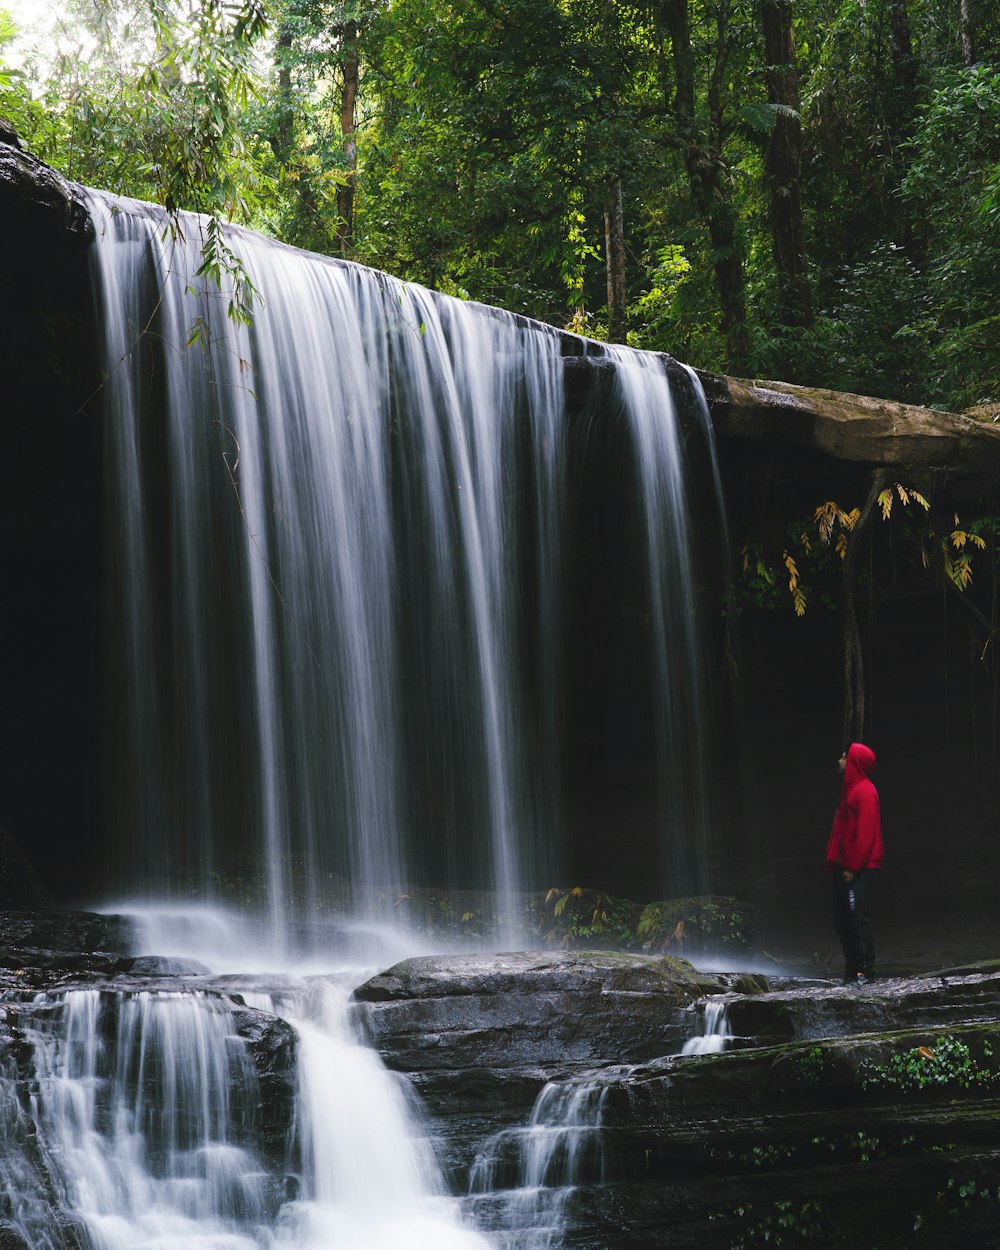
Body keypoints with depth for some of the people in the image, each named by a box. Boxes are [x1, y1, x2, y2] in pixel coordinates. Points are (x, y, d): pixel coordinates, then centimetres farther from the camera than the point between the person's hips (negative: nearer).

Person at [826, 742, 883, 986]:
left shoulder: (864, 791, -10)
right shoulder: (850, 789, 20)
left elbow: (866, 832, -17)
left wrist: (852, 866, -19)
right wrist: (834, 862, 16)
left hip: (858, 869, -10)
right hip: (845, 867, 10)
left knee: (858, 917, -11)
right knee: (842, 920, 9)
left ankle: (865, 971, -10)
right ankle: (852, 970, 12)